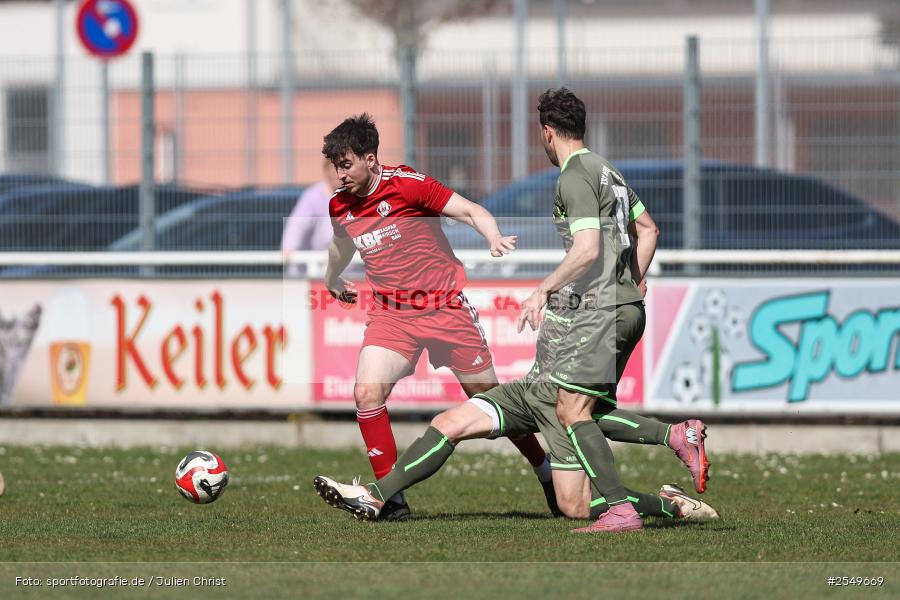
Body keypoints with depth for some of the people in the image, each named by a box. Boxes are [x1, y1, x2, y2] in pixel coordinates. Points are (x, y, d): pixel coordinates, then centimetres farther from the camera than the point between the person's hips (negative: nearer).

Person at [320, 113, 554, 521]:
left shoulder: (406, 184, -15)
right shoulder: (339, 206, 1)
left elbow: (472, 212, -16)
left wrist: (495, 239, -33)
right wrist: (332, 279, 18)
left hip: (445, 308, -4)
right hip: (390, 315, 4)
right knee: (367, 393, -18)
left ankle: (548, 475, 25)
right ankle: (391, 498, -10)